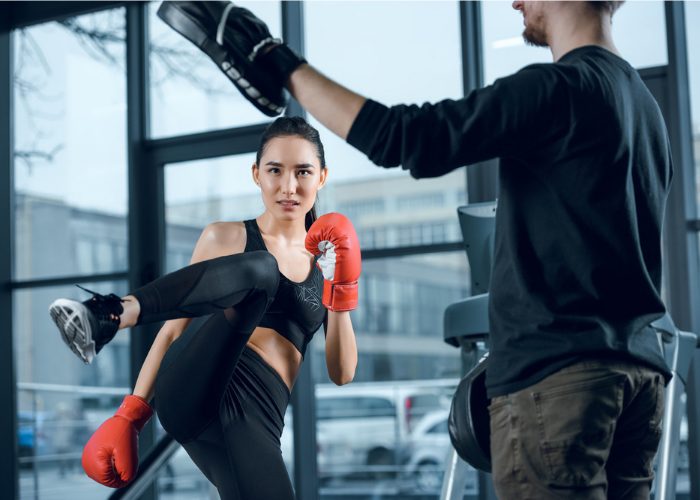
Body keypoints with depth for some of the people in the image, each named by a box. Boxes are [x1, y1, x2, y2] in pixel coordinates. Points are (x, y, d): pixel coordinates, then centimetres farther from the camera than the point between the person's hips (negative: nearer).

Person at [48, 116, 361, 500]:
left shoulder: (325, 259, 19)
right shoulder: (225, 238, 13)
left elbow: (342, 374, 13)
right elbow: (175, 328, 11)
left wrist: (342, 293, -1)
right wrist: (130, 414, 3)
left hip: (256, 417, 3)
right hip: (191, 391, -3)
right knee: (259, 267, -29)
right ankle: (106, 316, -44)